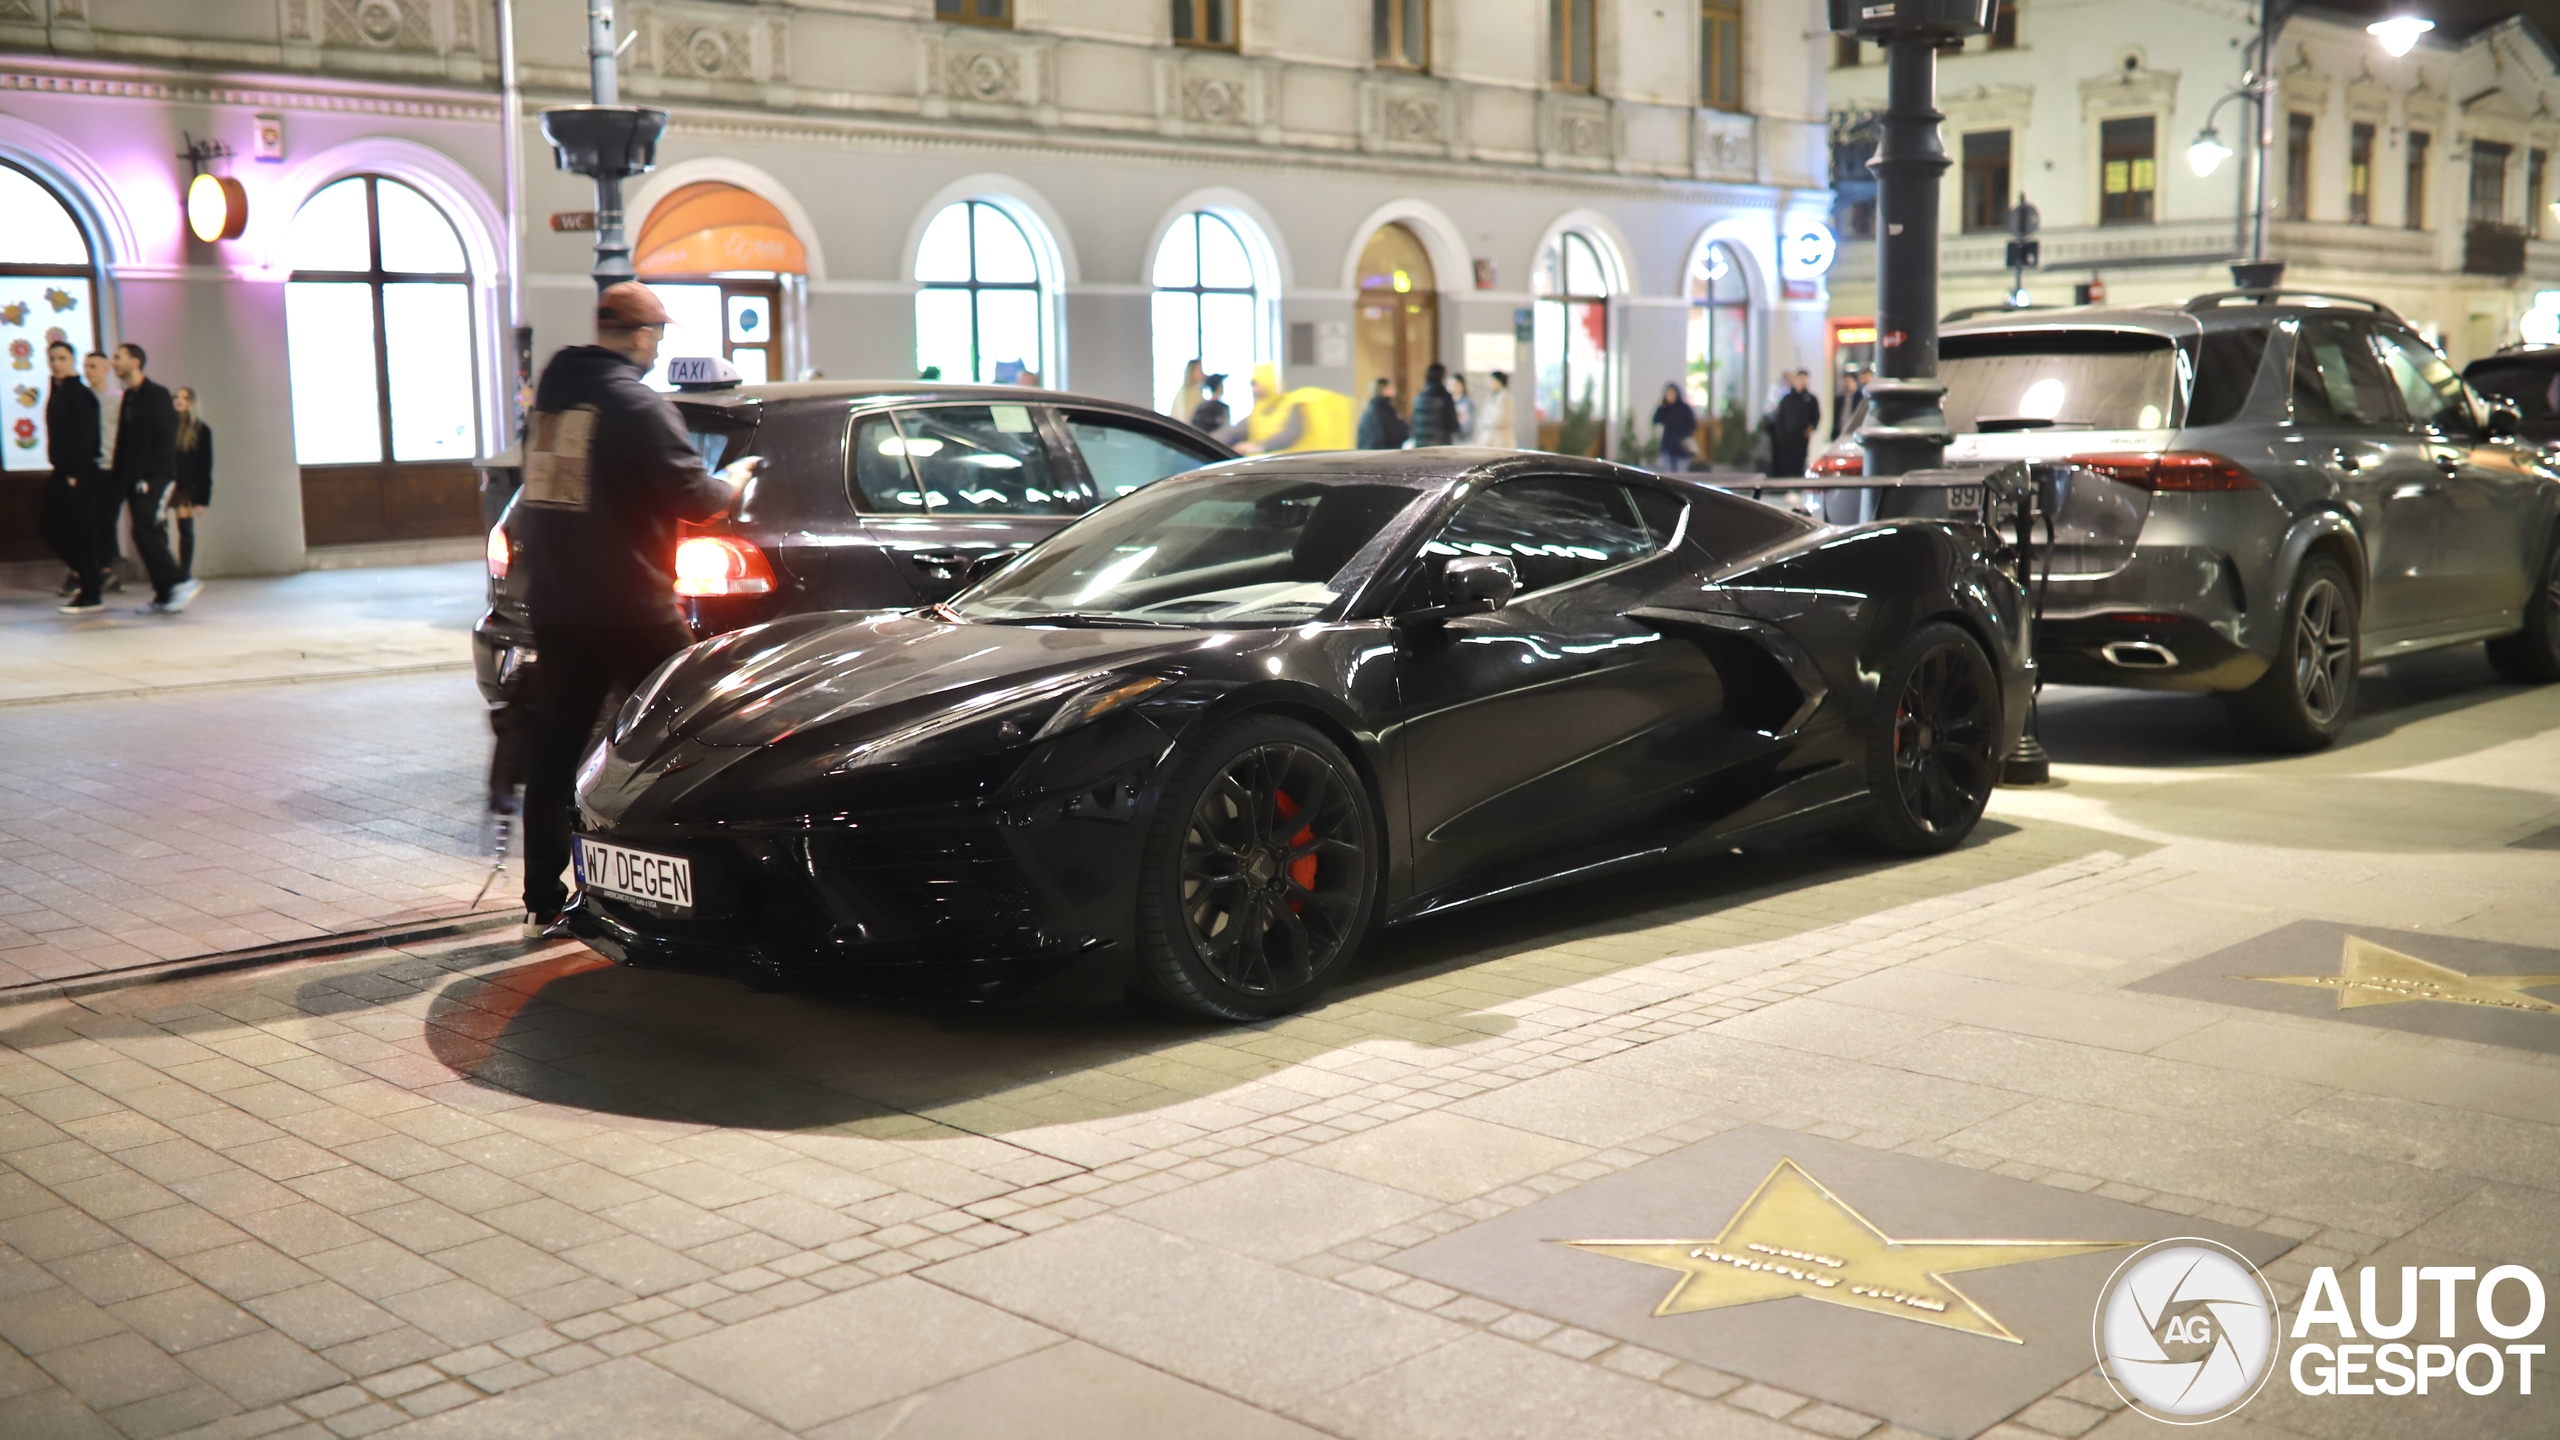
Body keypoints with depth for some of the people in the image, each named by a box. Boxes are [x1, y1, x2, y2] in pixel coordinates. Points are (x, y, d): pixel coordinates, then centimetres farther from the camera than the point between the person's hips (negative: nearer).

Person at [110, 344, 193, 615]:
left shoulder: (157, 394, -6)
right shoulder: (127, 399, 16)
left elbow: (166, 438, -11)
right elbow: (123, 442, 18)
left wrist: (149, 477, -16)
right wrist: (122, 479, 9)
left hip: (156, 477, -7)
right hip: (135, 480, 7)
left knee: (146, 532, -17)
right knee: (149, 536, 3)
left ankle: (181, 583, -10)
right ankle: (164, 596, 5)